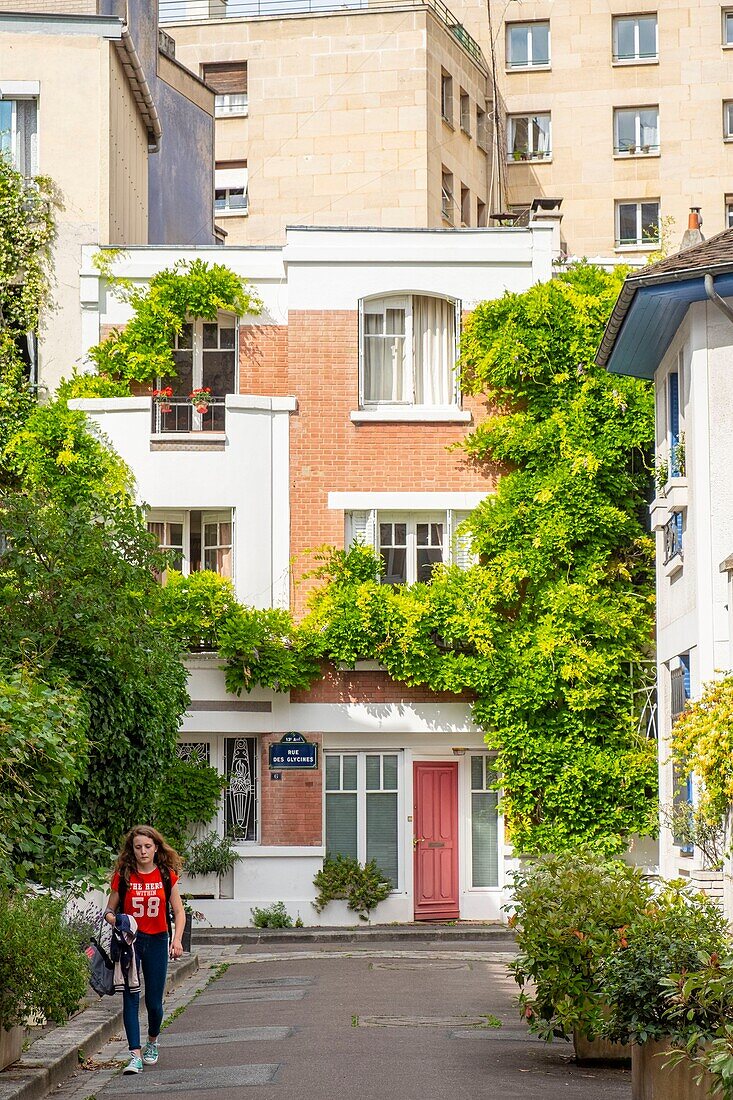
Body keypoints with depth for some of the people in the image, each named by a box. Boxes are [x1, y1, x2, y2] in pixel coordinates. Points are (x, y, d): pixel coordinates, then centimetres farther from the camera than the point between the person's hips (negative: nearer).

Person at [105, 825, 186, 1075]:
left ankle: (153, 1041, 34)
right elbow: (109, 909, 4)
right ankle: (135, 1055, -10)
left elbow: (179, 912, 5)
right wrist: (114, 919, -19)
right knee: (130, 996, -9)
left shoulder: (167, 875, 1)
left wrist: (177, 940, -9)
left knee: (154, 1000, 5)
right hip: (129, 941, -1)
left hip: (157, 941, 1)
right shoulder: (123, 876, -3)